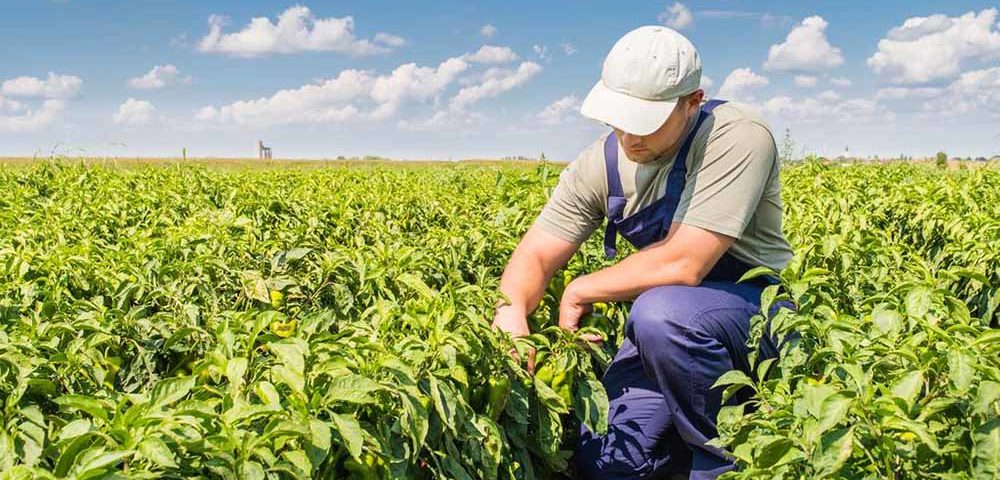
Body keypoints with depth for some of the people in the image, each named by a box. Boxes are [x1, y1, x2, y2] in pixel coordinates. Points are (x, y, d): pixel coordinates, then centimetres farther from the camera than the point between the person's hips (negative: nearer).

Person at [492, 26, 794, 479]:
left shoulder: (738, 137, -23)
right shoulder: (601, 163, -5)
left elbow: (683, 264, -31)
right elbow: (535, 254, -4)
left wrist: (581, 291, -17)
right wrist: (511, 314, -27)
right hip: (665, 319, 6)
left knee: (661, 313, -37)